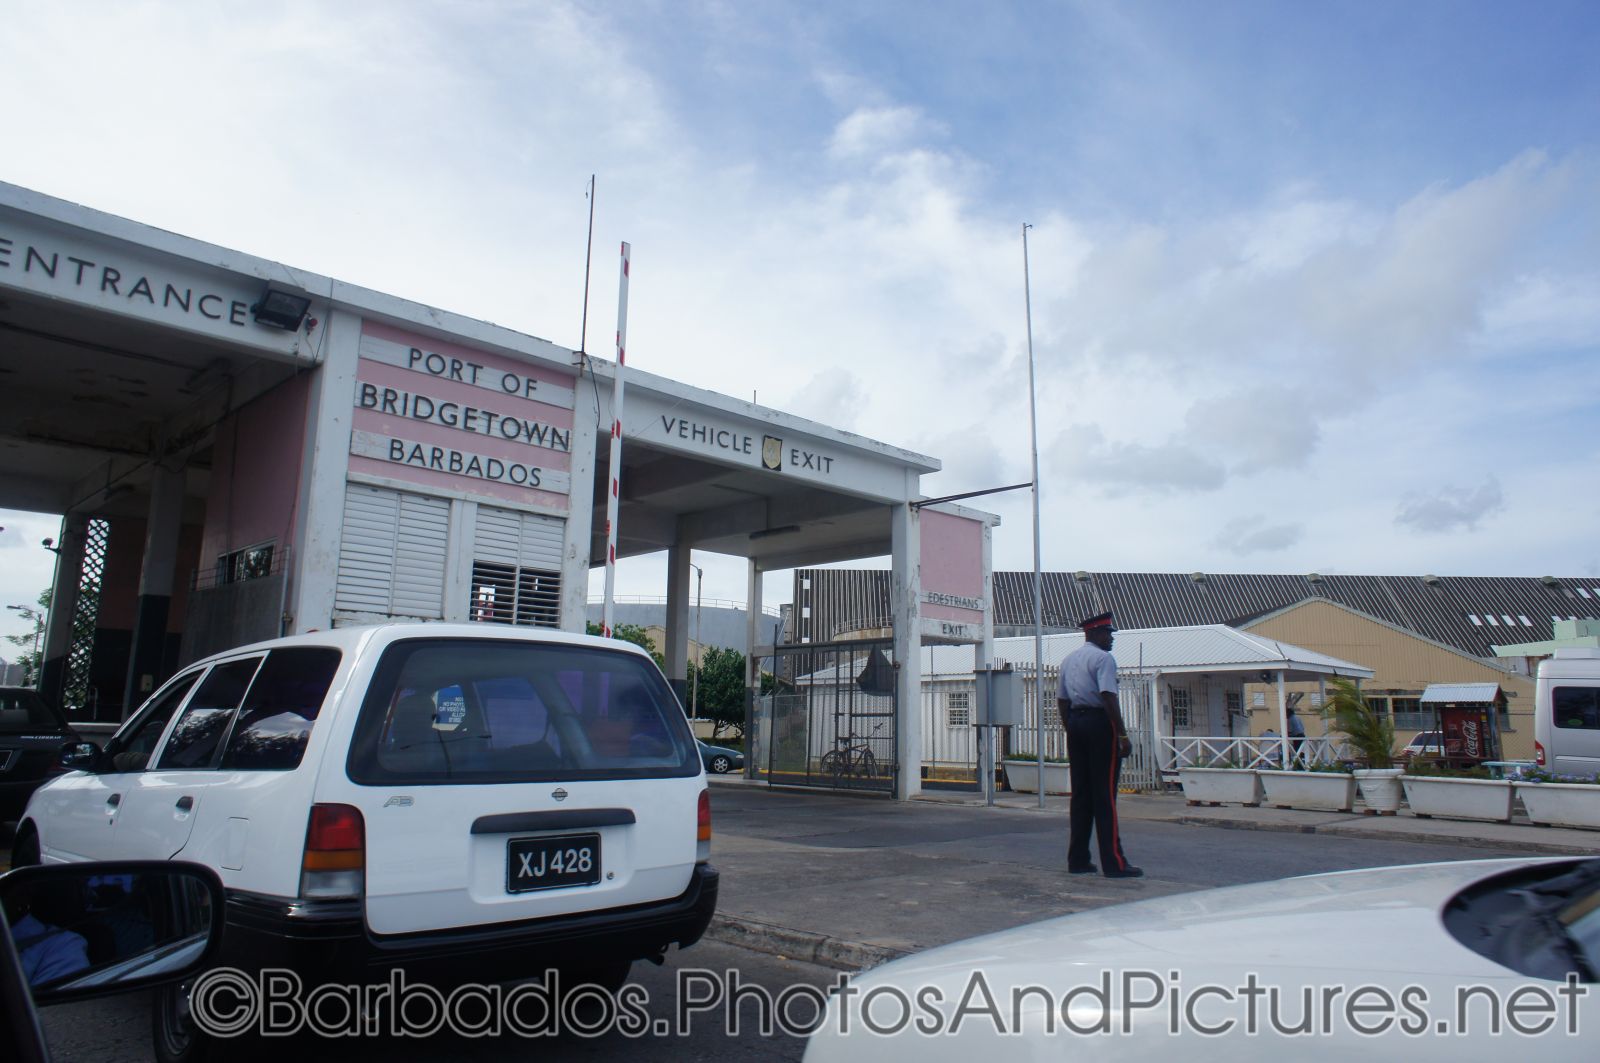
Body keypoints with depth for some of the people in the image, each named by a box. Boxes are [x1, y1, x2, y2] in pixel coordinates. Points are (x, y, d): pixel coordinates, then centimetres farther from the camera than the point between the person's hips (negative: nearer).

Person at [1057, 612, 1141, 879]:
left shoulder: (1068, 660, 17)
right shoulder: (1103, 658, -9)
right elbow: (1108, 697, -19)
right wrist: (1123, 735, -19)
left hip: (1075, 722, 8)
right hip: (1100, 723, -8)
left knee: (1080, 794, 10)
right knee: (1105, 796, -5)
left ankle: (1077, 860, 13)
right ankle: (1114, 863, -2)